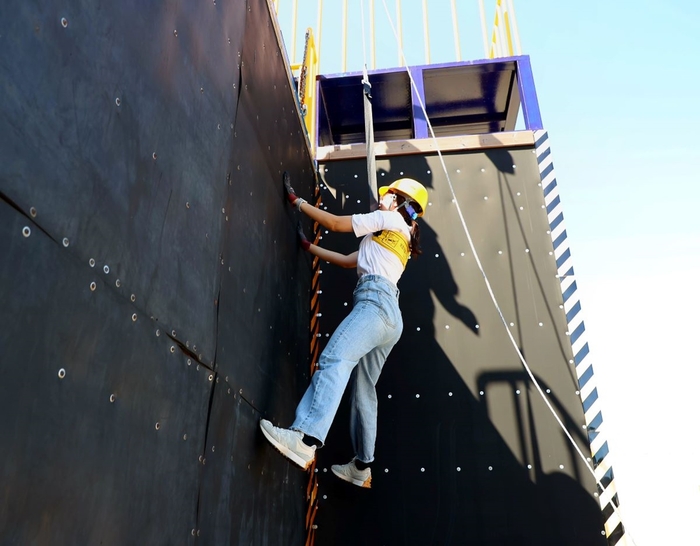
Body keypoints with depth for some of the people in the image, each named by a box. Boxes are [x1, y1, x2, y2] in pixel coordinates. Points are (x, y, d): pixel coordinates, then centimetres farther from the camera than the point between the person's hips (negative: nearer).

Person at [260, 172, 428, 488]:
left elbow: (335, 223, 7)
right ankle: (362, 468, 11)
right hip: (389, 315, 10)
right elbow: (347, 260, 35)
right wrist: (308, 247, 39)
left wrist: (296, 201, 16)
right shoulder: (400, 237, 34)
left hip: (375, 303, -10)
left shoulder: (390, 219, 10)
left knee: (333, 360, -28)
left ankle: (305, 440, -45)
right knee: (363, 390, 8)